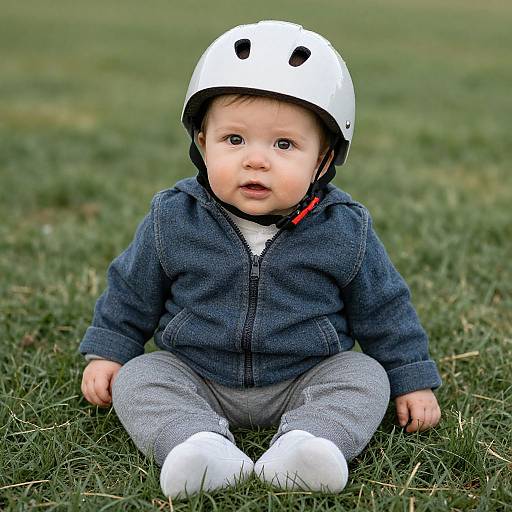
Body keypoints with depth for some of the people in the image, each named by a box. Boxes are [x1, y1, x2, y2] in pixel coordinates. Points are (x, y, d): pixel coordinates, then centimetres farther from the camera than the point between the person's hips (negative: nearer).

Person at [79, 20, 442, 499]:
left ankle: (298, 449, -40)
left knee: (366, 377, -20)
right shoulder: (173, 220, -10)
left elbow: (382, 309, 3)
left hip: (307, 380, 0)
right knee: (137, 379, -18)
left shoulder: (346, 230, -11)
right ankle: (203, 447, -39)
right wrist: (106, 352, 7)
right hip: (196, 378, 1)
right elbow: (132, 290, 7)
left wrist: (412, 381, 6)